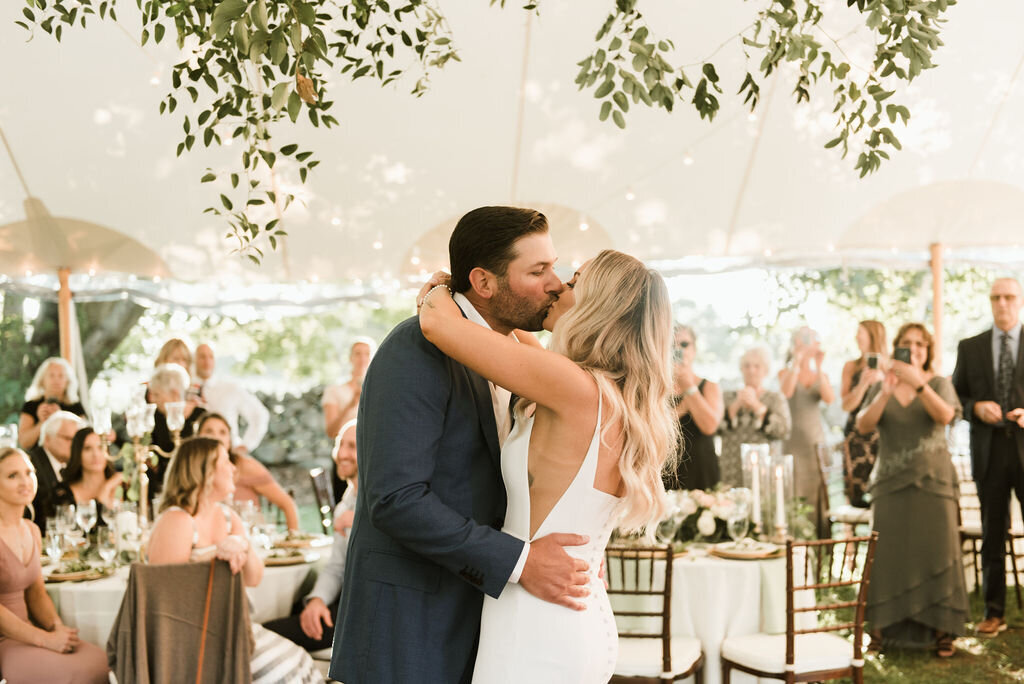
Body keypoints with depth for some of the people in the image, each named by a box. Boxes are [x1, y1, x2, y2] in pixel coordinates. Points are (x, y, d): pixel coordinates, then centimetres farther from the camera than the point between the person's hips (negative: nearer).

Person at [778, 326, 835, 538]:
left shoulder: (820, 375, 13)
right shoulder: (786, 372, 6)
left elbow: (830, 398, -6)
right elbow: (786, 392, -17)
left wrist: (819, 367, -12)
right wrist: (796, 361, -19)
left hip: (816, 441, 3)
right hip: (794, 441, -3)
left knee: (817, 495, -3)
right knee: (794, 498, -9)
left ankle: (819, 541, 0)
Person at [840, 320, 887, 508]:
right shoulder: (851, 367, 7)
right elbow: (847, 405, 1)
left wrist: (882, 381, -8)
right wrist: (863, 383, -12)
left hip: (882, 432, 0)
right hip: (856, 434, 0)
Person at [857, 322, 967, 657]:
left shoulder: (939, 384, 7)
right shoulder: (881, 387, 11)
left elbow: (945, 416, -14)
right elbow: (863, 425, -4)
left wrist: (917, 383, -26)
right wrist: (885, 393, -19)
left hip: (933, 480, -1)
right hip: (891, 482, 1)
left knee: (936, 551, -7)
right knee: (890, 554, -4)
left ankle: (941, 629, 0)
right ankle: (889, 627, 4)